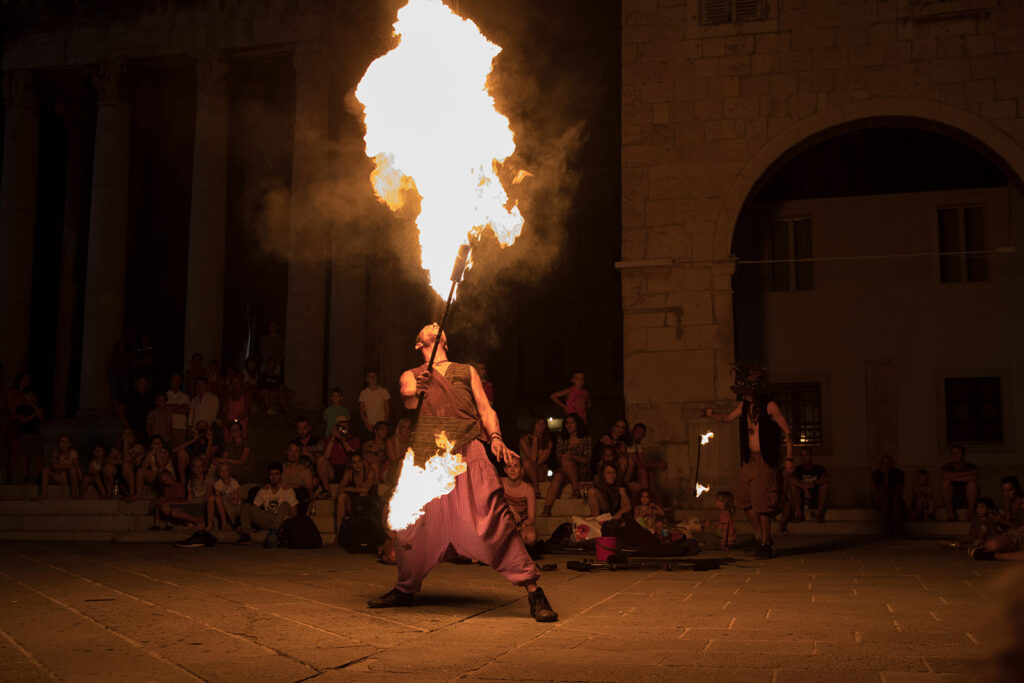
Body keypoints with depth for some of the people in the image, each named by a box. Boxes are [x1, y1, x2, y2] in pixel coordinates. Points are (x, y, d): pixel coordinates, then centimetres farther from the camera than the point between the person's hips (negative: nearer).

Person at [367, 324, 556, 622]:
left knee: (492, 521, -12)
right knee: (410, 525, 2)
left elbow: (485, 409, 16)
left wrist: (495, 437, -5)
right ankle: (404, 590, 25)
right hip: (427, 457, 1)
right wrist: (417, 390, -27)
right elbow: (408, 401, -2)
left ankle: (534, 594, -11)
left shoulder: (467, 371, 24)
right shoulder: (411, 376, 20)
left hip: (467, 454, -1)